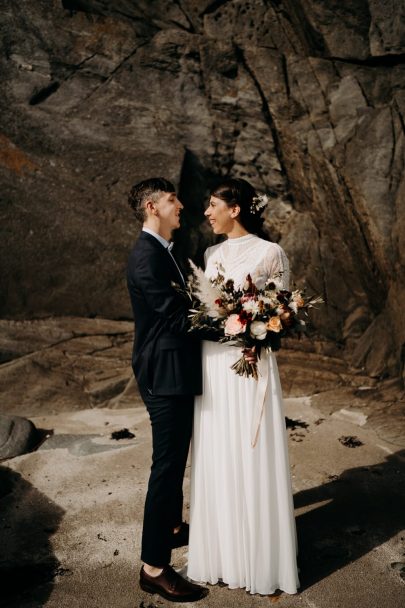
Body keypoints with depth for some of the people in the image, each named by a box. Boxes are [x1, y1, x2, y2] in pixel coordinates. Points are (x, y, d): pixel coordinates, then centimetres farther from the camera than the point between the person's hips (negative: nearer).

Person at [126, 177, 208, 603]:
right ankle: (153, 567, 10)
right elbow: (176, 316, -24)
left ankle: (172, 527, 44)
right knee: (167, 464, -3)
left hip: (174, 372, 11)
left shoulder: (161, 252, 15)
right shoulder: (146, 255, -18)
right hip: (164, 374, -11)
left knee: (175, 459, 23)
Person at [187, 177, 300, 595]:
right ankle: (222, 552, 30)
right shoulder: (211, 254, 12)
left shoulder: (269, 253, -6)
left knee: (252, 460, 4)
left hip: (250, 364, -5)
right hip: (212, 364, 6)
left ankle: (260, 560, 24)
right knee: (215, 462, 12)